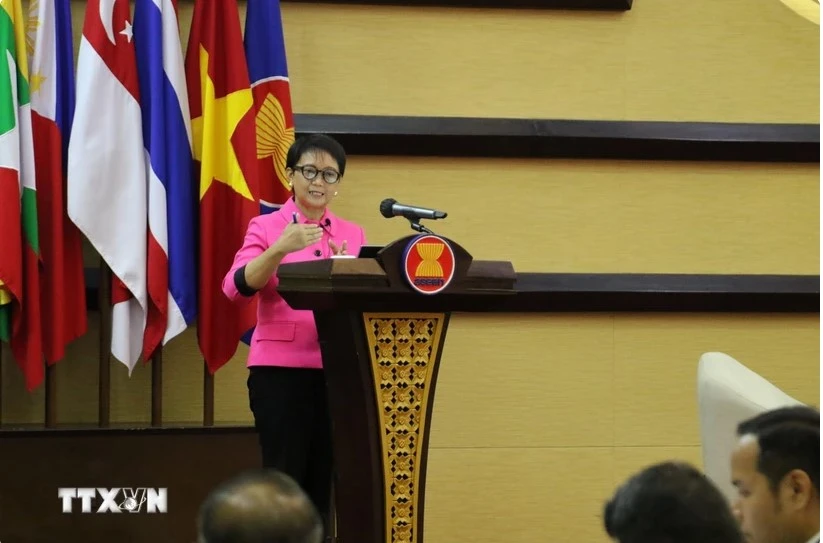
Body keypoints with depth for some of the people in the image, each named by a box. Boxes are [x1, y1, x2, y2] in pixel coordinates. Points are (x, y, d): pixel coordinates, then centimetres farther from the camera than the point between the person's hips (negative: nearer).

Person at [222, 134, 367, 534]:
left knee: (323, 482, 3)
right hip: (281, 370, -3)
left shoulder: (353, 235, 13)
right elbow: (236, 287, -13)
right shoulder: (266, 227, 2)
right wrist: (280, 249, -26)